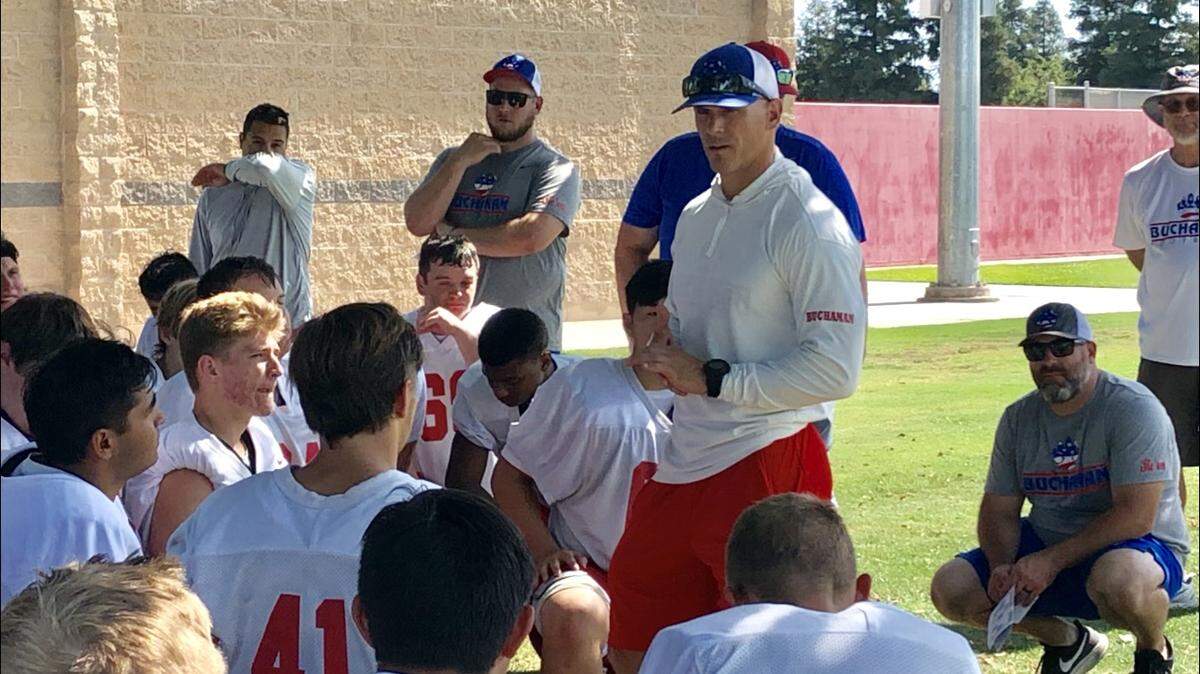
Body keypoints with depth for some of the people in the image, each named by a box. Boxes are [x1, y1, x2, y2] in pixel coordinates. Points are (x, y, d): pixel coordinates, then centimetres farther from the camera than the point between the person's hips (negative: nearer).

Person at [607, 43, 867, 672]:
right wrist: (664, 358, 4)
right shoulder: (696, 216, 15)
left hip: (768, 463, -9)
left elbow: (836, 370, -19)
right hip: (682, 467, 9)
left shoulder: (808, 222, -12)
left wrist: (711, 379, -16)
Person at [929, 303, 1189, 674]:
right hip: (1045, 544, 6)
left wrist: (1051, 561, -27)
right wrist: (1002, 567, -16)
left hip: (1142, 547, -6)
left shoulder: (1134, 408, -16)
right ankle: (1067, 640, 14)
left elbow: (1136, 517, -23)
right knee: (950, 589, -10)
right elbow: (998, 511, 6)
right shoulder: (1018, 418, 4)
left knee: (1116, 579, -41)